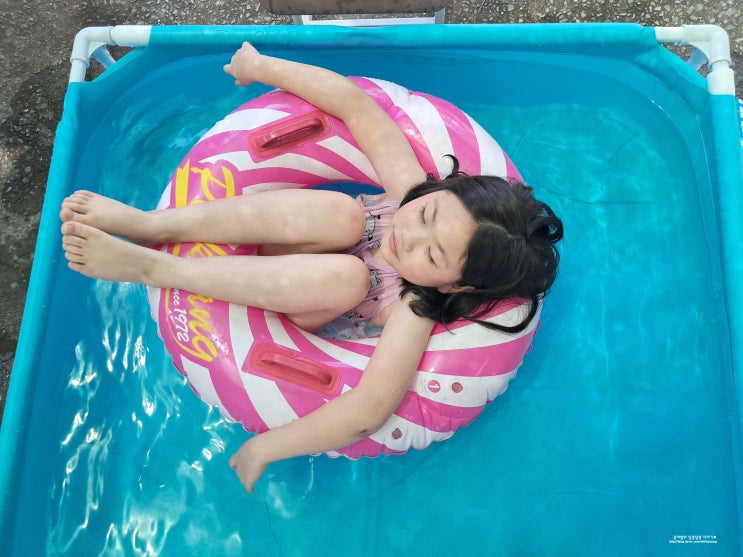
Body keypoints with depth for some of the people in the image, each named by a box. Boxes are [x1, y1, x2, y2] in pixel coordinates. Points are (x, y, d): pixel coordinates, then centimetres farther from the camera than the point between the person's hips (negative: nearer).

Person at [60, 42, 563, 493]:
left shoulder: (415, 311, -33)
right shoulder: (410, 187, -24)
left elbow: (368, 413, -42)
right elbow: (353, 102, -23)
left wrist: (264, 448, -36)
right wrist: (262, 67, -17)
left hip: (292, 313, -3)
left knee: (342, 276, -40)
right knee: (339, 214, -33)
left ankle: (143, 265, -28)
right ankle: (150, 224, -25)